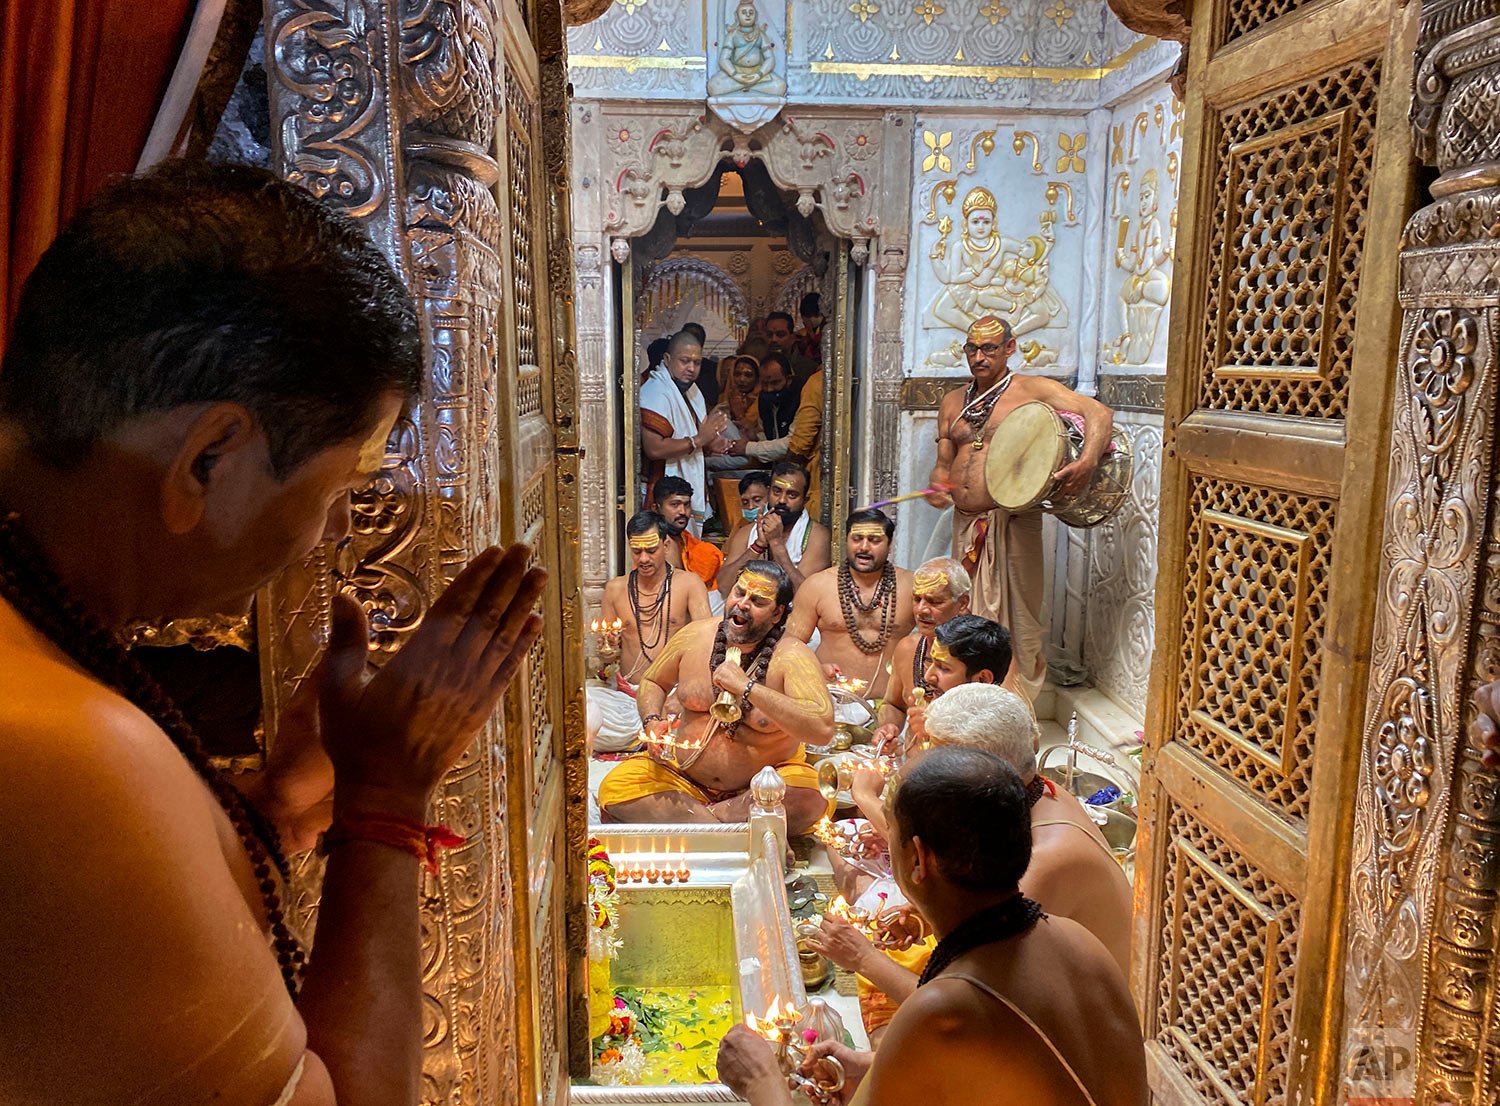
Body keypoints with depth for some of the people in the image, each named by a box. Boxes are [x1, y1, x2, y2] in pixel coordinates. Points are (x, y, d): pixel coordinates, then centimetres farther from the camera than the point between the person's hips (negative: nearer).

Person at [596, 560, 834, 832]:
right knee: (614, 788, -19)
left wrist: (747, 687, -33)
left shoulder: (792, 656, -17)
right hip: (684, 774, 3)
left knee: (809, 800, -34)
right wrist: (652, 722, -8)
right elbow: (652, 683, 15)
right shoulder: (694, 636, -3)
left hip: (764, 786, -3)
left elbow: (823, 729, -32)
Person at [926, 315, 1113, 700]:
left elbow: (1099, 412, -11)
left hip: (1010, 520, -6)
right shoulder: (953, 402, 17)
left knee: (1014, 616, -3)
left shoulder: (1032, 389, -1)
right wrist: (938, 485, -6)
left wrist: (1087, 461, -30)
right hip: (966, 524, 6)